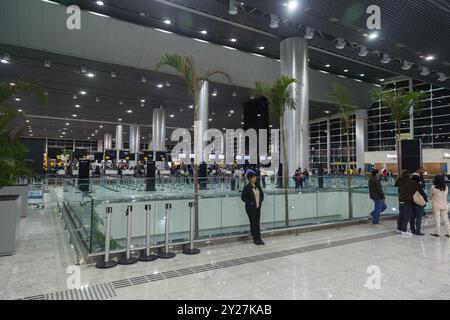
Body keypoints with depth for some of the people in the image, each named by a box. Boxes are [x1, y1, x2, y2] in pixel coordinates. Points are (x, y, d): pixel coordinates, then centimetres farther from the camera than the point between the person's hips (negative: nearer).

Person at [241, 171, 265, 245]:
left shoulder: (257, 186, 6)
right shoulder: (247, 187, -12)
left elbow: (262, 194, 19)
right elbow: (243, 197, -12)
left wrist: (261, 201, 8)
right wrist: (250, 202, -14)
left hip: (258, 207, 5)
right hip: (251, 208, -5)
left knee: (257, 223, 10)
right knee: (253, 223, 3)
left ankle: (259, 238, 17)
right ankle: (255, 239, 12)